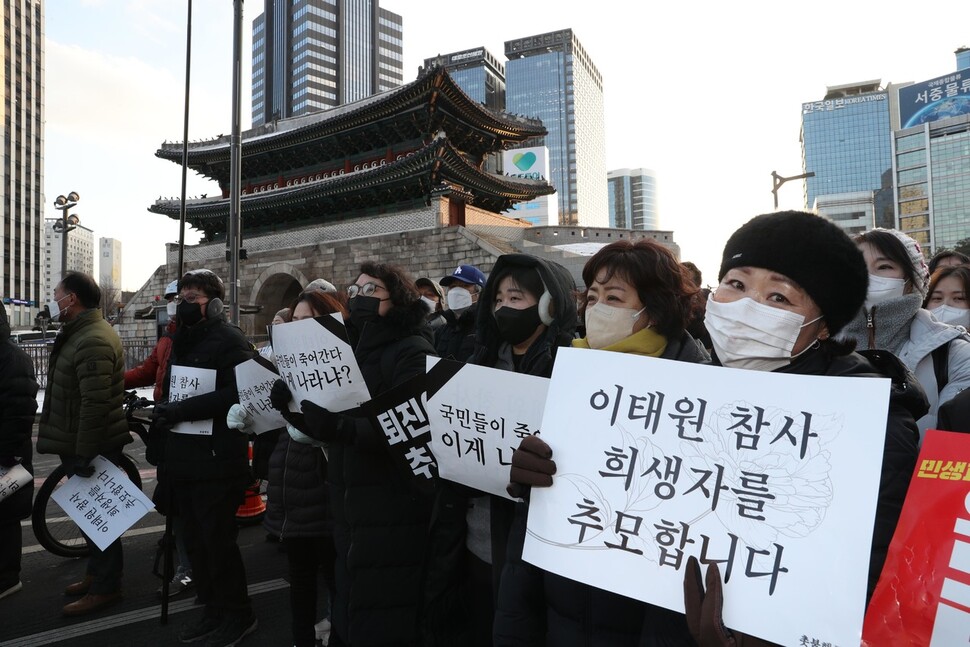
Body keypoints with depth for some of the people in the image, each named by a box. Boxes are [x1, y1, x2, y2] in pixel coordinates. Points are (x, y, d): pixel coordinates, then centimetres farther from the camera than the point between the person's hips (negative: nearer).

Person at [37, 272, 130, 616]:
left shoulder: (92, 340, -23)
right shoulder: (82, 332, 13)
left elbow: (95, 404, -28)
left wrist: (82, 453, -24)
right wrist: (76, 449, 22)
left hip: (93, 446, -10)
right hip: (82, 444, 10)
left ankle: (105, 587, 14)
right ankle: (96, 573, 35)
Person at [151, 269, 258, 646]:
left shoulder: (230, 340, -9)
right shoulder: (181, 341, 18)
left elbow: (238, 392, -21)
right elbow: (170, 388, 23)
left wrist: (183, 409, -23)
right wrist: (162, 410, 6)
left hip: (217, 460, -8)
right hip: (183, 459, 8)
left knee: (218, 540, -1)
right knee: (195, 540, 15)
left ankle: (237, 615, 16)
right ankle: (213, 609, 30)